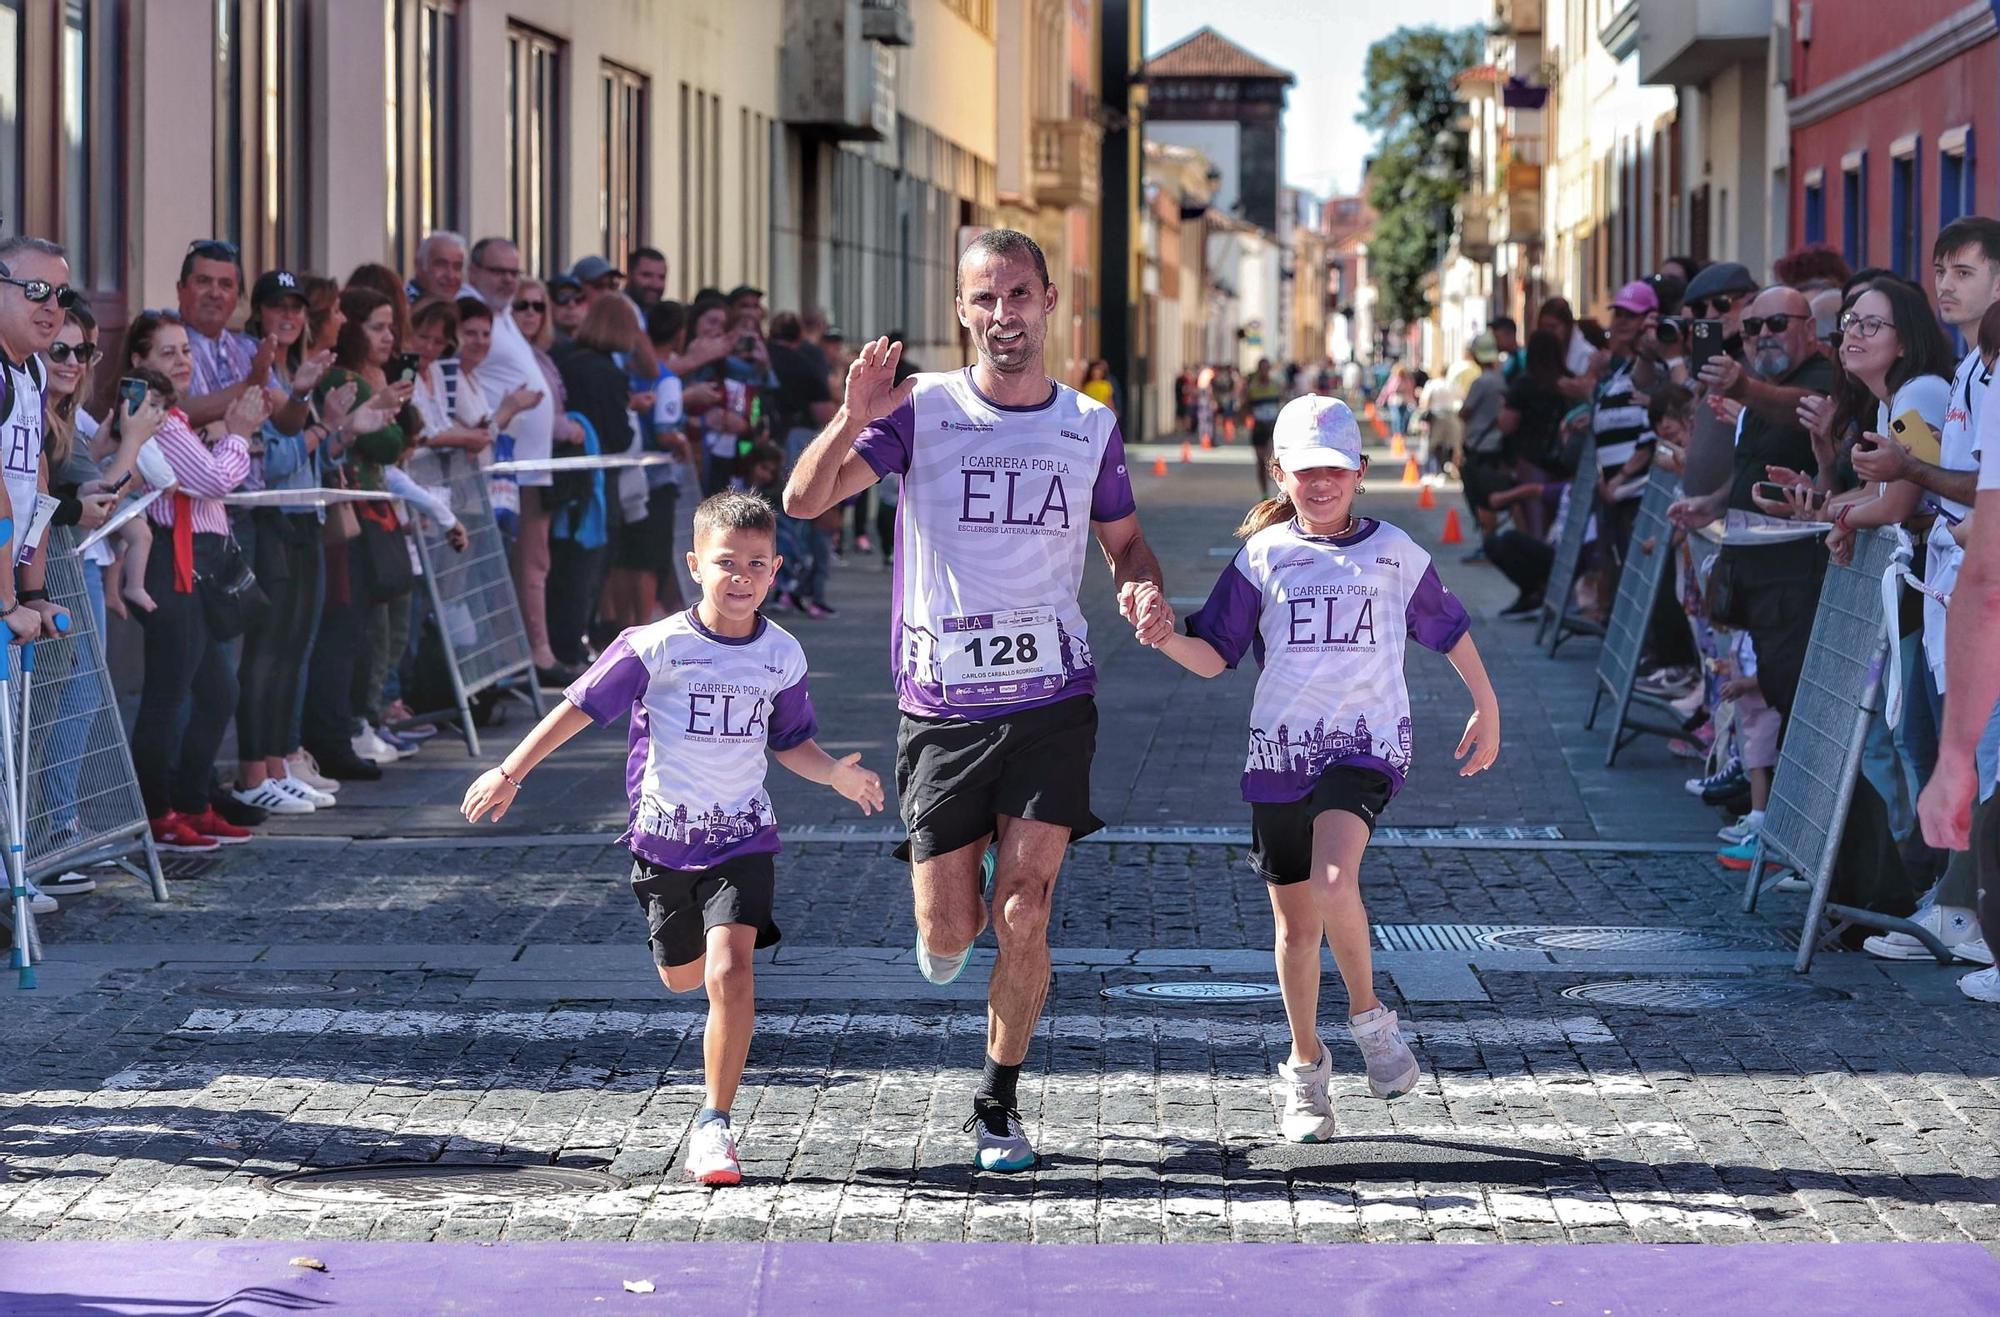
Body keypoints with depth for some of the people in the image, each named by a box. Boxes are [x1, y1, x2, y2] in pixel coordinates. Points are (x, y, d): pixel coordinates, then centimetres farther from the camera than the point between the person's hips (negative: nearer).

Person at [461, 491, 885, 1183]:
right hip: (664, 836, 0)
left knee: (729, 974, -20)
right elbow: (581, 705, -8)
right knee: (681, 976, 19)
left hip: (742, 838, 0)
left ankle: (713, 1125, -10)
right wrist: (511, 772, -11)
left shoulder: (782, 655, -3)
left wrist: (835, 773, -9)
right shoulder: (658, 646, -14)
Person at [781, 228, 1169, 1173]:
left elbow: (1125, 541, 19)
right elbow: (804, 501, -10)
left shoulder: (1090, 427, 5)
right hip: (942, 708, -1)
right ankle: (950, 908, 41)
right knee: (946, 937, 2)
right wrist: (852, 420, -28)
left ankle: (998, 1106, 9)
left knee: (1023, 915, -9)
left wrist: (1145, 594, -3)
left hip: (1051, 702, 1)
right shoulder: (923, 408, -3)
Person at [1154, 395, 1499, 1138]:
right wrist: (1164, 636, -19)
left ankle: (1369, 1020, -6)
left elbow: (1449, 629, 19)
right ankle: (1306, 1069, 26)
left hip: (1365, 743, -2)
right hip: (1280, 751, 2)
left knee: (1334, 883, -27)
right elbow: (1213, 656, 1)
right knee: (1295, 922, 9)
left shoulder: (1394, 552, 5)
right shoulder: (1263, 555, 5)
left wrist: (1487, 709, 23)